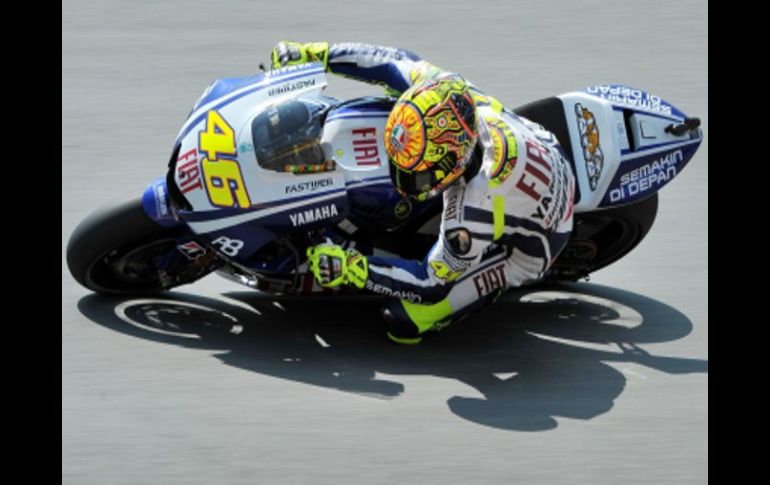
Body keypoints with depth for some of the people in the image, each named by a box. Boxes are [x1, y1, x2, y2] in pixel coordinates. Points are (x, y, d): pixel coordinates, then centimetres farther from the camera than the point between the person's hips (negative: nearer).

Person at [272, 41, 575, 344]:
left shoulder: (475, 209, -44)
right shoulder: (446, 96, -29)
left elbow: (434, 283, -30)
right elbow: (395, 62, -10)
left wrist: (351, 268, -33)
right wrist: (317, 54, -10)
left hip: (523, 245, -7)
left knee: (405, 322, -13)